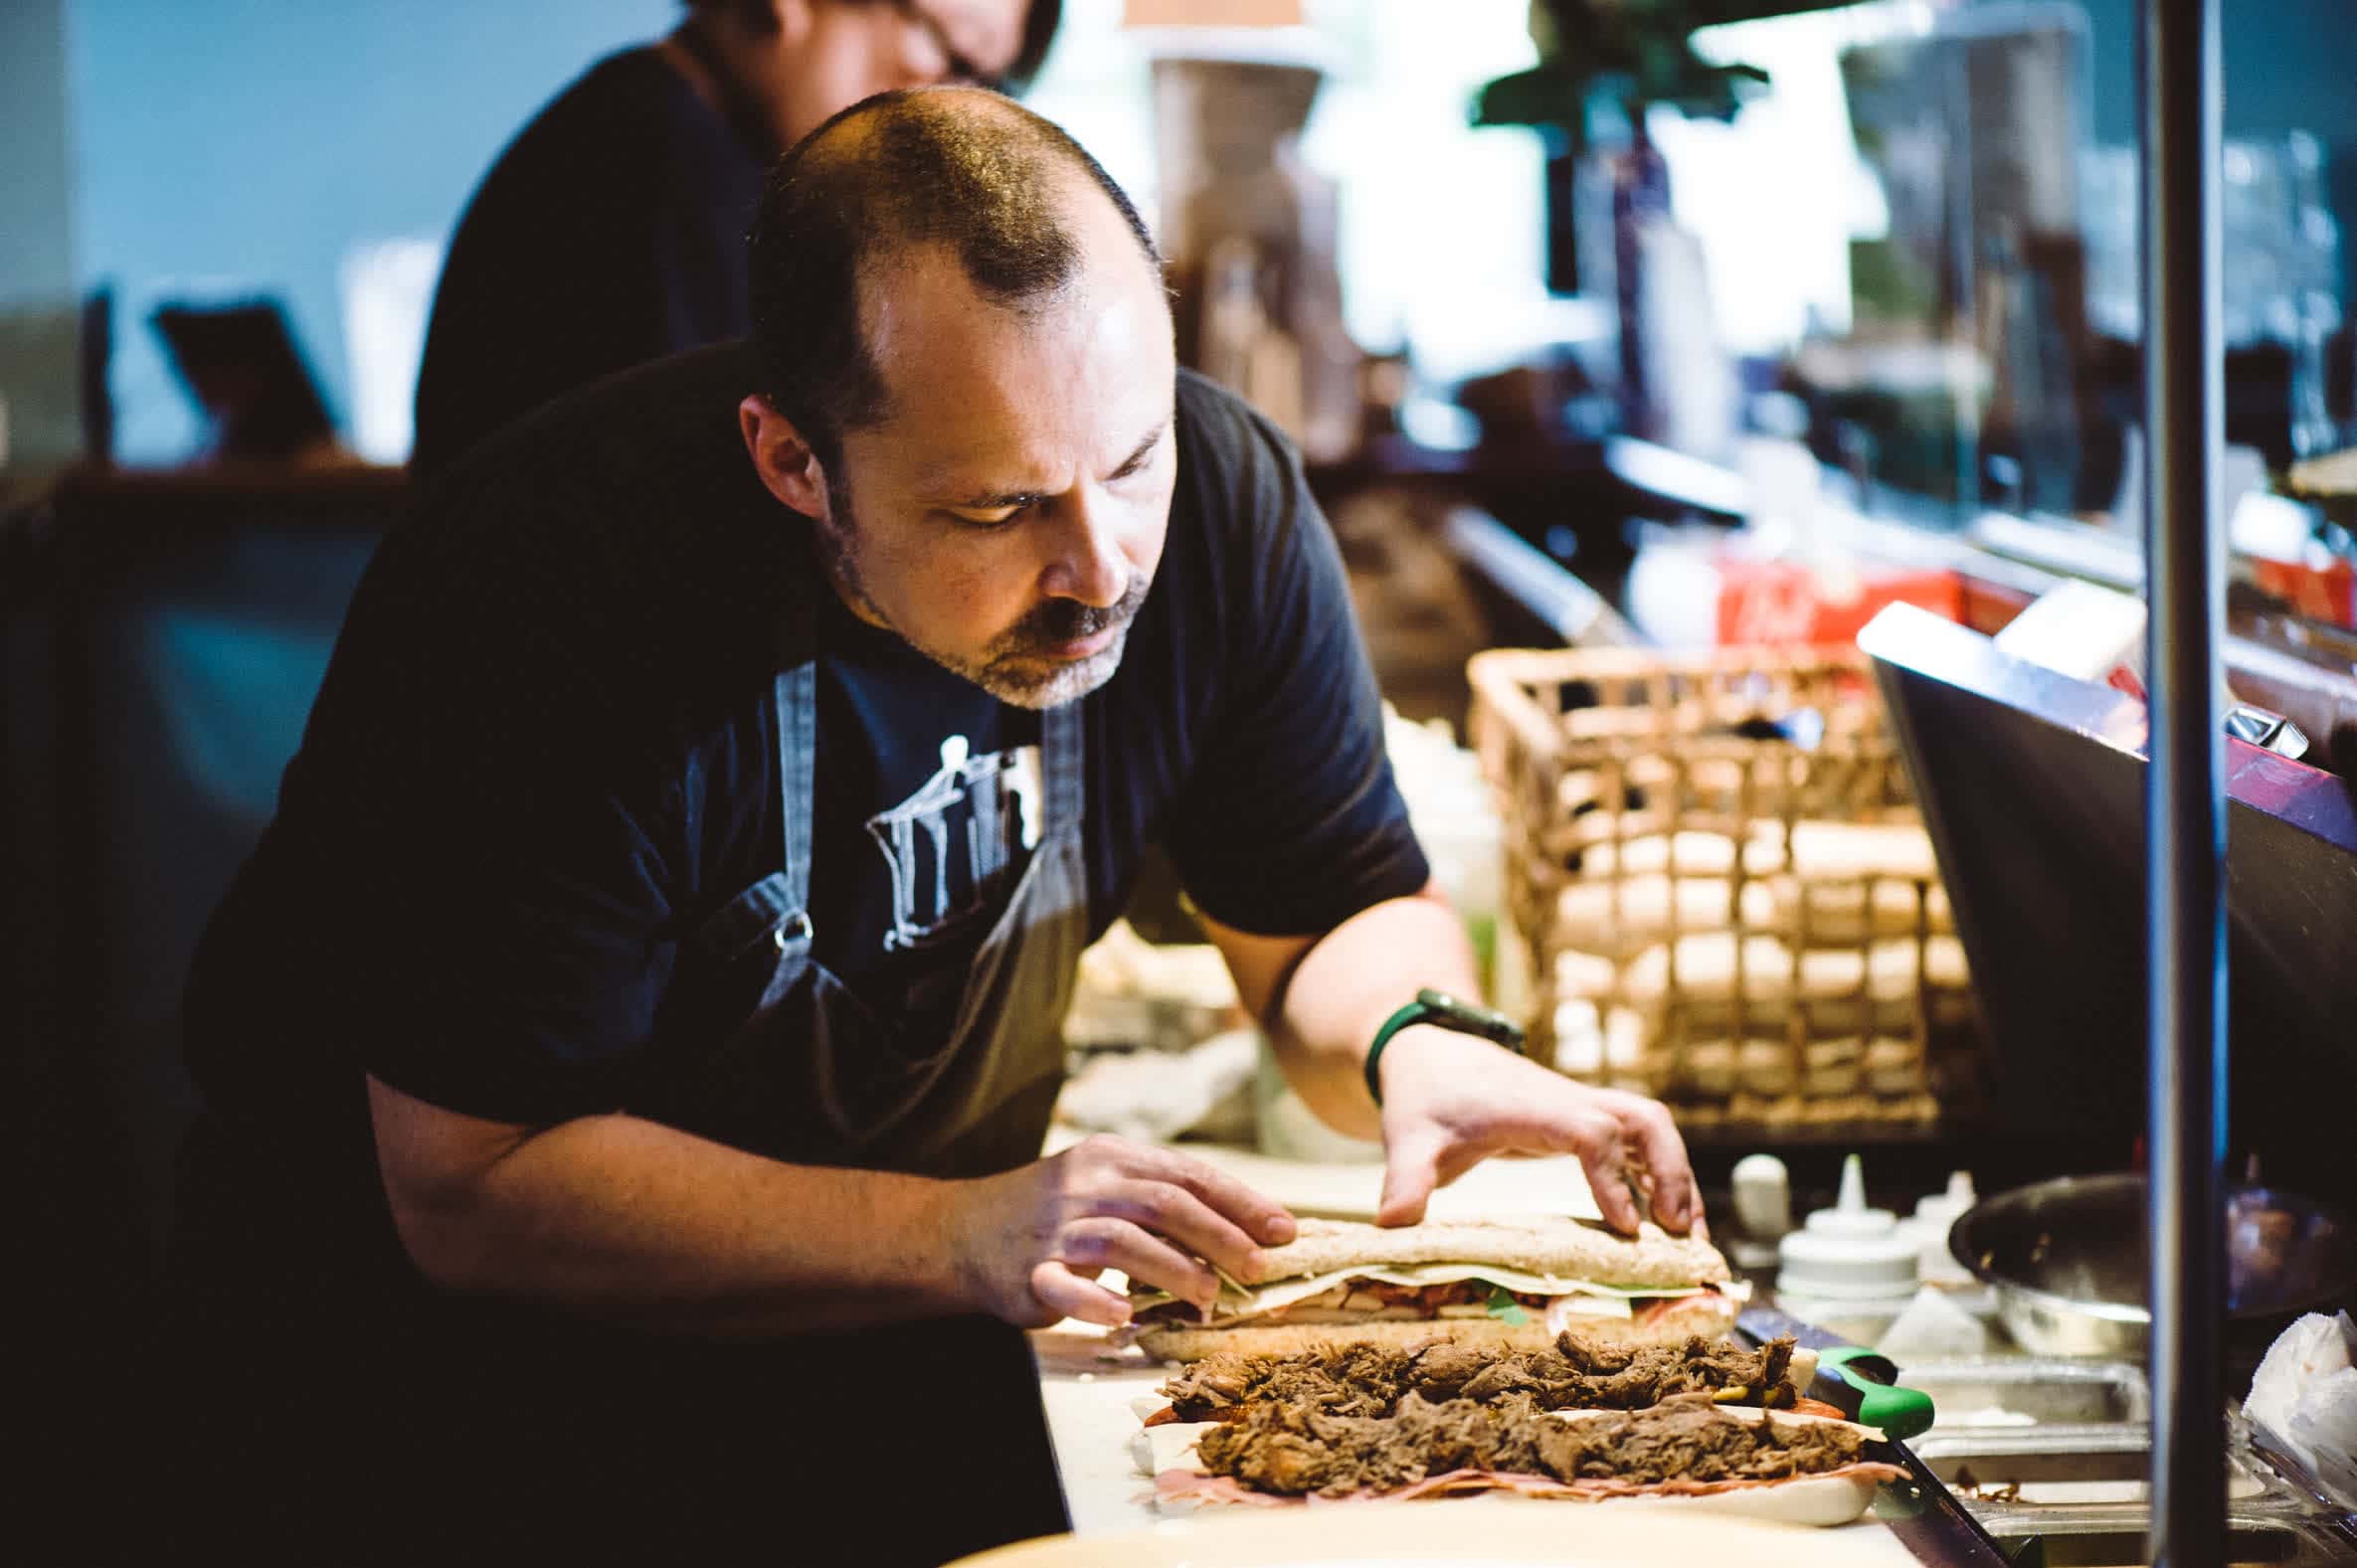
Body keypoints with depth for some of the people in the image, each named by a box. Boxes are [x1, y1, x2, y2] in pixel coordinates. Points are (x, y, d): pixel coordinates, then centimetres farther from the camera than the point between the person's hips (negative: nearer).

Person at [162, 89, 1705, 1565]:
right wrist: (965, 1239, -35)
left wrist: (1420, 1044, -25)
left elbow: (1351, 919, -1)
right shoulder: (546, 594, -30)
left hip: (901, 1309, 4)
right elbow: (473, 1187, -25)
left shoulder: (1220, 500, -15)